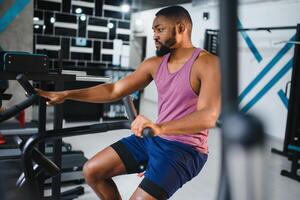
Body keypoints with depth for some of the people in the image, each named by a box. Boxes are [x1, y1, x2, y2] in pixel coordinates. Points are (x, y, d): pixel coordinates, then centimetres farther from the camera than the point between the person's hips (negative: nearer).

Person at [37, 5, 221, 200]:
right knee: (92, 171, 2)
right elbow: (114, 90, 6)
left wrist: (159, 128, -43)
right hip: (153, 139, 7)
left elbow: (209, 116, -28)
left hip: (185, 149, -6)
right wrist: (66, 95, -1)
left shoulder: (208, 63, -14)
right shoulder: (155, 63, 7)